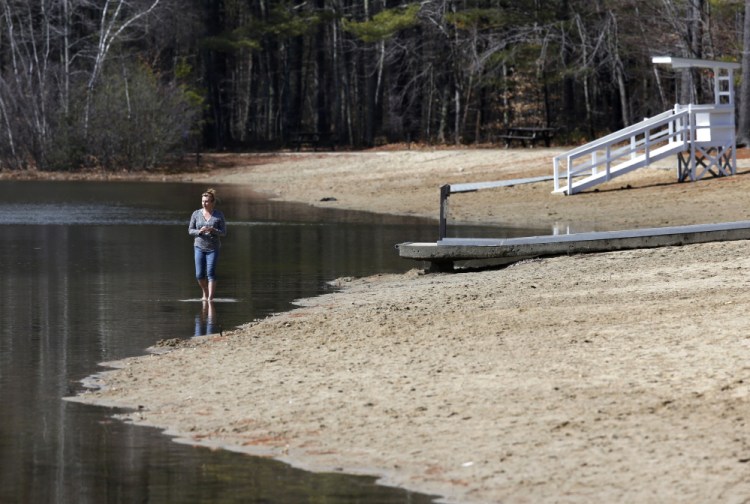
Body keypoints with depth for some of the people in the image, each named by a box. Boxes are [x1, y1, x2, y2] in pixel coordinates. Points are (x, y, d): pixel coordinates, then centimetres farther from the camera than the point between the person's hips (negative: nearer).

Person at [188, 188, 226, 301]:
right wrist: (199, 231, -17)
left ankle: (210, 298, -7)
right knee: (199, 275, 1)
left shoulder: (219, 215, -3)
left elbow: (223, 232, -3)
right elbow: (190, 230, 5)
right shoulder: (196, 214, 2)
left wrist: (212, 230, -21)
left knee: (211, 273, -11)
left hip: (213, 249, -2)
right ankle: (205, 292, 28)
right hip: (199, 247, 2)